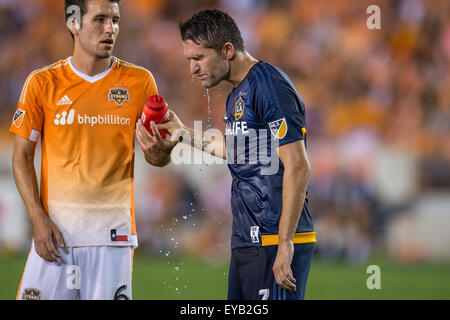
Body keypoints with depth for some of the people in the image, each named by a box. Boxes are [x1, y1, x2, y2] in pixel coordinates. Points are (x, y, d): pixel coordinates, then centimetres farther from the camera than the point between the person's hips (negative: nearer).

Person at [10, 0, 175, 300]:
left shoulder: (139, 82, 4)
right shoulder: (42, 83, 2)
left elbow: (157, 156, 9)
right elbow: (22, 156, 5)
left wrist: (159, 153, -16)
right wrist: (38, 219, -5)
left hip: (112, 232, 0)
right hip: (54, 230, 0)